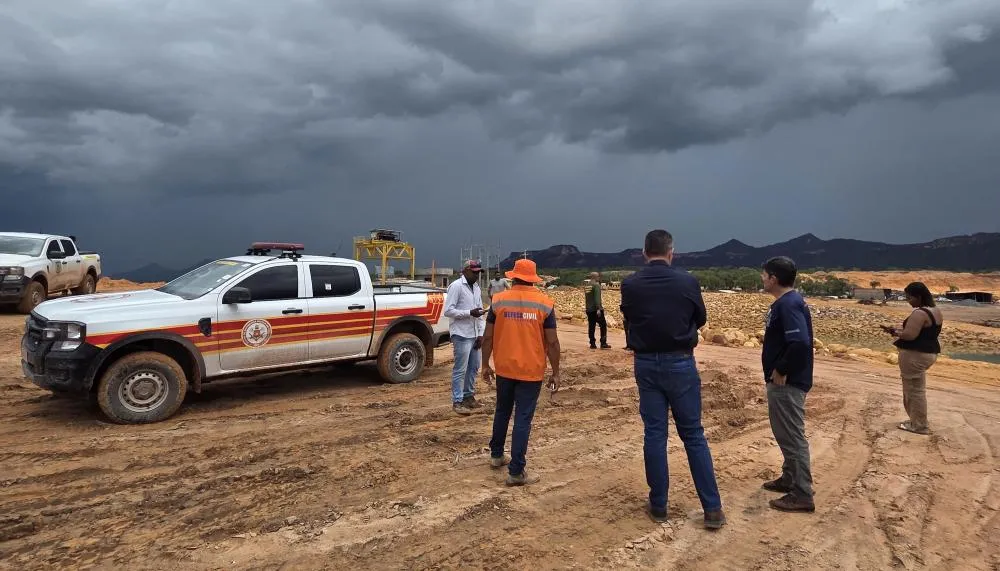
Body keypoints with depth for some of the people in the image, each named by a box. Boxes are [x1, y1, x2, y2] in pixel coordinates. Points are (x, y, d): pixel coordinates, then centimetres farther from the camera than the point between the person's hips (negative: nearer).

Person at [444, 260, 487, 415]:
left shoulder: (477, 288, 13)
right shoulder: (456, 286, -10)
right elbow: (448, 311, -15)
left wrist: (481, 334, 6)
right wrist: (469, 313, -22)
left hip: (475, 335, 8)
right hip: (461, 335, -8)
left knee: (474, 367, 14)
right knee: (460, 369, -3)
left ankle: (468, 396, 28)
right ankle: (457, 402, 4)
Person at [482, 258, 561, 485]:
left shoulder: (499, 300, -1)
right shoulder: (545, 303, -7)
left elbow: (488, 337, 1)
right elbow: (552, 342, -7)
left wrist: (485, 365, 11)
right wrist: (555, 373, 1)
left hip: (504, 368, 3)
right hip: (531, 371, -3)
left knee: (502, 411, 22)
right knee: (523, 419, 2)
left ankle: (496, 455, 36)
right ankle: (516, 472, 4)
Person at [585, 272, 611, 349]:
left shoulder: (587, 286, 12)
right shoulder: (596, 285, -11)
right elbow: (597, 297, -20)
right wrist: (598, 308, -23)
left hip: (589, 310, 7)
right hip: (596, 309, -7)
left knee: (591, 327, 8)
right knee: (603, 325, 1)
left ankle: (592, 344, 8)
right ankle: (603, 343, -3)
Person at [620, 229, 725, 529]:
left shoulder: (629, 285, -7)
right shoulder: (687, 281, -9)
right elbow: (700, 319, 6)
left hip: (646, 364, 1)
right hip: (680, 363, -1)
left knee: (654, 434, 9)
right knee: (694, 435, 7)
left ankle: (658, 505, 17)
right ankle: (713, 508, 11)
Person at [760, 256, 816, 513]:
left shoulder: (788, 304, -21)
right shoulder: (786, 302, 11)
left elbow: (800, 343, -31)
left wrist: (781, 371, -21)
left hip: (787, 383, -11)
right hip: (784, 381, 11)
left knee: (793, 436, -2)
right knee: (786, 434, 21)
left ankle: (802, 495, 7)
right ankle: (789, 479, 34)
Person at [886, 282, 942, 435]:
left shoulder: (919, 313, -21)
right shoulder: (936, 311, 11)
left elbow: (909, 335, -26)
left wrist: (896, 332, -7)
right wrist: (902, 331, 13)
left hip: (915, 355, -10)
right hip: (930, 352, 10)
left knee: (915, 389, -1)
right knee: (916, 388, 18)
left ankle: (920, 426, 7)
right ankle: (916, 421, 25)